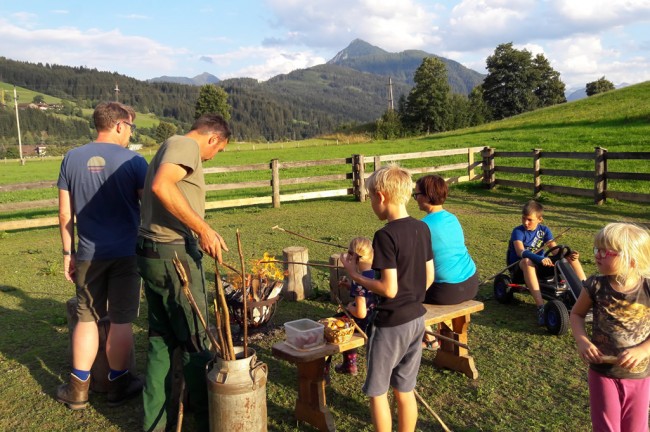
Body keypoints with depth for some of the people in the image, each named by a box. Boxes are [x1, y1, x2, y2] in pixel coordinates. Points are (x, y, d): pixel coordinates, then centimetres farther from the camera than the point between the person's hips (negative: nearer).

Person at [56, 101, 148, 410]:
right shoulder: (133, 161, -9)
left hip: (88, 254, 3)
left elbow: (65, 214, 3)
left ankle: (78, 388, 19)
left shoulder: (72, 159, 2)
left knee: (86, 318, 13)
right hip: (126, 253, -3)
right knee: (121, 320, 8)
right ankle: (118, 384, 21)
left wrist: (68, 252, 11)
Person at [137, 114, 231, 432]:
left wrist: (200, 231, 28)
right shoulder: (186, 145, -10)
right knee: (195, 340, 4)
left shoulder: (171, 146, 20)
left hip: (153, 254, 10)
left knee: (161, 339, 16)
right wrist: (203, 229, -25)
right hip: (173, 255, -10)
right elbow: (161, 186, -29)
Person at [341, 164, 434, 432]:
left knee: (377, 391, 10)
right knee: (405, 390, 18)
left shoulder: (386, 235, -21)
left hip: (391, 324, -7)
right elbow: (429, 277, 8)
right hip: (417, 319, 7)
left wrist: (354, 275, -12)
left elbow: (389, 289, -24)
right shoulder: (422, 229, 2)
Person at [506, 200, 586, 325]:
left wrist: (570, 254, -29)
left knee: (570, 256, -9)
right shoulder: (518, 231, -11)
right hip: (521, 268, -5)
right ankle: (541, 308, -52)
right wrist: (540, 259, -45)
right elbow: (520, 252, -29)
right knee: (527, 261, -42)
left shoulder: (544, 230, 3)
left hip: (539, 267, 5)